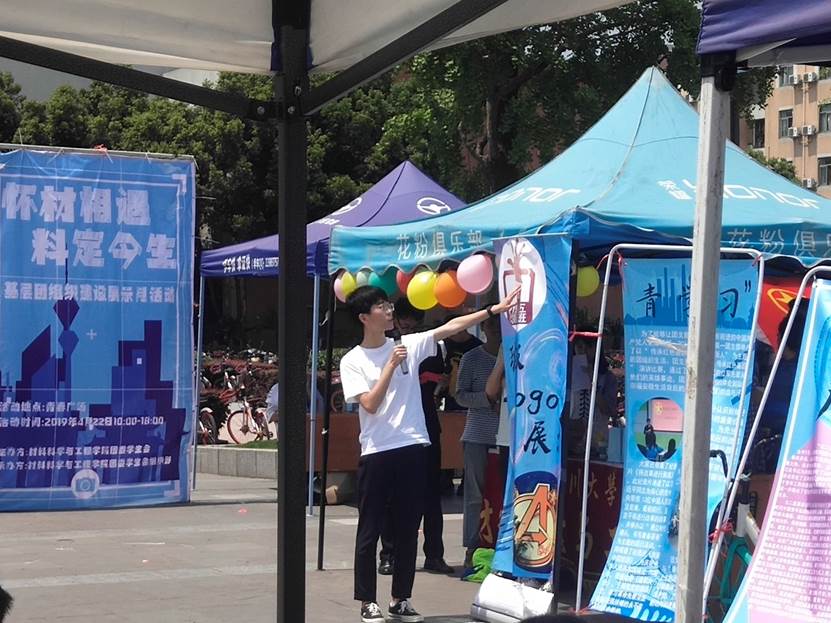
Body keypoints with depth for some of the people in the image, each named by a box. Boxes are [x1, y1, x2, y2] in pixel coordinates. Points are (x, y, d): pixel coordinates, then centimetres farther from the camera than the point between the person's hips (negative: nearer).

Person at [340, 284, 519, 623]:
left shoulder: (409, 344, 7)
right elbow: (371, 404, -11)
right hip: (376, 453, -3)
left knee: (407, 529, 8)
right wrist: (391, 364, -14)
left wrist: (493, 310, -2)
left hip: (412, 448, 3)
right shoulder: (352, 361, -1)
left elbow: (450, 327, 3)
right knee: (369, 530, 1)